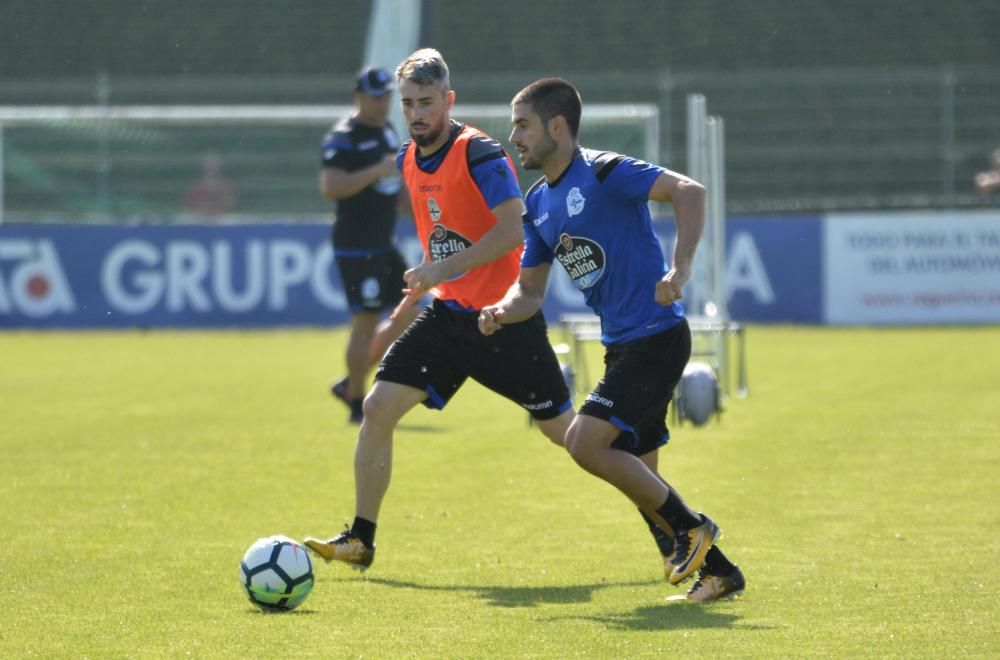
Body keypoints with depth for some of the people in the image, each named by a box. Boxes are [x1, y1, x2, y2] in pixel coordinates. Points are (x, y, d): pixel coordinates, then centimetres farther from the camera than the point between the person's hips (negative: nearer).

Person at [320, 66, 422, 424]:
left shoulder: (388, 131, 13)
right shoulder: (343, 138, -13)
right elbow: (330, 187, -27)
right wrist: (376, 171, -33)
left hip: (385, 245, 9)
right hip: (356, 247, -9)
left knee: (409, 317, 8)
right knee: (366, 323, -7)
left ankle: (350, 384, 19)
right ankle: (358, 407, 3)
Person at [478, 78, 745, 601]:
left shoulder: (603, 174, -13)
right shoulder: (539, 204, 12)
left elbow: (689, 192, -23)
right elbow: (530, 288, 16)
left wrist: (679, 269, -31)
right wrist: (502, 311, -6)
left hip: (655, 337, -9)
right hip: (622, 344, 9)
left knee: (585, 442, -18)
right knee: (636, 475, 10)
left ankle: (691, 527, -5)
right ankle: (719, 572, 20)